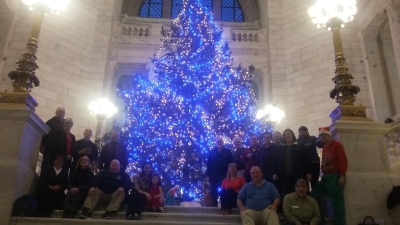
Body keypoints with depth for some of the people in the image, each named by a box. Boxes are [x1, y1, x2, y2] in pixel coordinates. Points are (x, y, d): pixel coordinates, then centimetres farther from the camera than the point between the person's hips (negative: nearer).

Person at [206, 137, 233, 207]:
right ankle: (215, 206, 16)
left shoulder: (228, 151, 4)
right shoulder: (212, 152, 7)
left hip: (224, 175, -2)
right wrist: (208, 175, -1)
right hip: (213, 175, 2)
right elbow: (208, 164, 5)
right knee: (214, 192, 7)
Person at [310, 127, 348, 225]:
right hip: (325, 177, 9)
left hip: (334, 176, -9)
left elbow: (343, 160, -13)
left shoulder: (337, 145, -3)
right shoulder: (324, 147, 20)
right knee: (314, 195, 8)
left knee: (336, 201, -7)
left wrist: (342, 176, -19)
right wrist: (322, 174, 8)